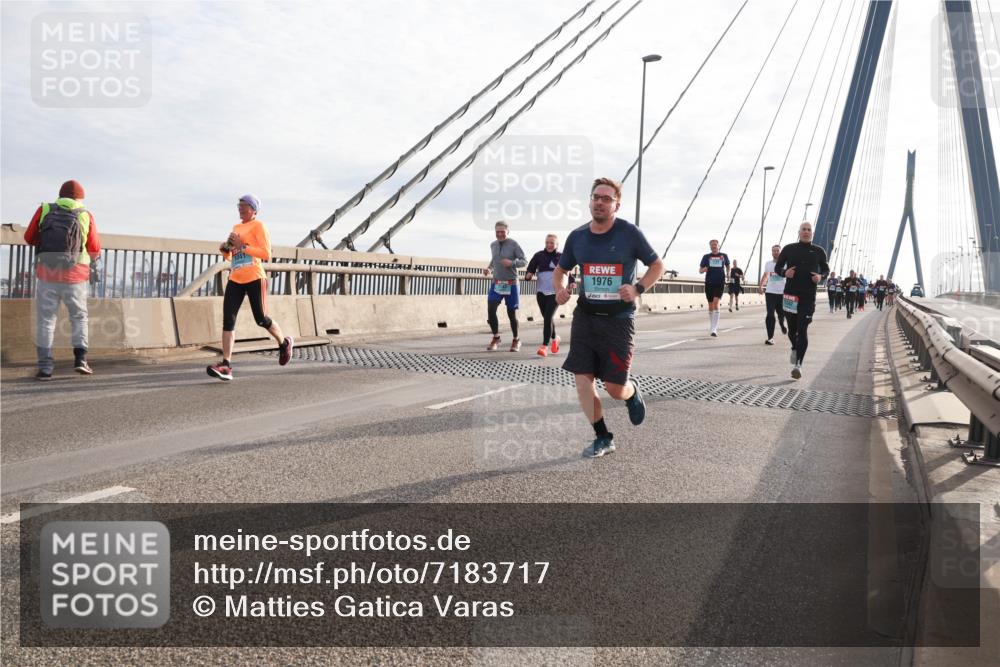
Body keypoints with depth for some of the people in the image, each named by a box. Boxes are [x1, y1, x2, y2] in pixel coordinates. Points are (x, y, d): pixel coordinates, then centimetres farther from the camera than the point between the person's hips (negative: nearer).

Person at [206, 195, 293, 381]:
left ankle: (284, 343, 31)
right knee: (228, 319, -8)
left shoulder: (258, 226, -1)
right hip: (235, 280, 6)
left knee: (261, 319, 2)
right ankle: (226, 365, -12)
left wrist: (242, 246, -17)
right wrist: (225, 250, 8)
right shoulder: (236, 227, 20)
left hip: (254, 278, -6)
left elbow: (266, 254, -13)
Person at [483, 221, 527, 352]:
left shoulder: (513, 244, -9)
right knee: (490, 310, -9)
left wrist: (512, 263, -25)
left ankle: (516, 340, 24)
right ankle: (496, 338, 11)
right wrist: (489, 269, 4)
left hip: (511, 283, -4)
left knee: (511, 313, 4)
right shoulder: (493, 245, 7)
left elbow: (524, 261, -8)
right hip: (496, 283, 4)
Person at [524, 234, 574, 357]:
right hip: (541, 292, 2)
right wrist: (528, 275, -18)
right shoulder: (539, 255, 2)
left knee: (548, 317, -13)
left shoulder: (562, 257, 2)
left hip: (555, 292, -2)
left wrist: (571, 281, -4)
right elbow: (530, 269, 4)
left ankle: (545, 346, -10)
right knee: (547, 317, 14)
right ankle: (555, 338, 39)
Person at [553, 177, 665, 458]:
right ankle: (603, 438, 14)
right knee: (582, 379, -4)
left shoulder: (629, 233, -7)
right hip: (585, 316, 3)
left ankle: (632, 391, 37)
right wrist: (560, 289, -6)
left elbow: (657, 266, 2)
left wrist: (638, 289, -15)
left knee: (614, 388, -2)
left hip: (619, 318, -3)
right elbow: (560, 270, 16)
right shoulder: (577, 236, 2)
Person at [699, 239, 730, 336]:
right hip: (709, 283, 2)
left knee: (716, 303, -17)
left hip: (720, 282, -2)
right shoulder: (706, 257, 8)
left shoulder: (724, 256, 8)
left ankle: (714, 329, -20)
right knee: (710, 305, 9)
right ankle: (712, 326, 27)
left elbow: (728, 266, 25)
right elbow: (700, 270, 7)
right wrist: (704, 269, -14)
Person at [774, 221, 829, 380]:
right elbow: (777, 267, 10)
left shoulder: (818, 251, 6)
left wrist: (820, 276, -5)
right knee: (792, 329, 10)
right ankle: (795, 348, 43)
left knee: (802, 330, -10)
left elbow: (826, 269, 18)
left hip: (808, 296, -1)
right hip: (790, 294, 1)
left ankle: (798, 364, -11)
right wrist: (784, 272, -13)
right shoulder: (789, 249, 4)